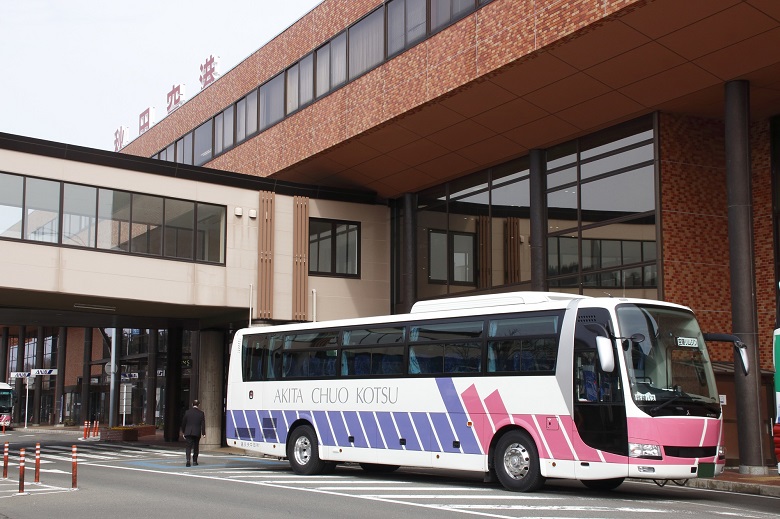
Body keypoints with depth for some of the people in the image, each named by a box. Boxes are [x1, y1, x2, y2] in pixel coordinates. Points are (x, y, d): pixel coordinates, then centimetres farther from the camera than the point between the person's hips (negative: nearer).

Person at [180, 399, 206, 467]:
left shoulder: (187, 412, 0)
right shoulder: (201, 413, -1)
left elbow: (183, 423, 5)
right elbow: (203, 424, -4)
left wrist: (183, 432, 15)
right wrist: (203, 433, -3)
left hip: (188, 432, 0)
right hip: (197, 433, 0)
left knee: (189, 447, -3)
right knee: (196, 447, 14)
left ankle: (188, 460, -21)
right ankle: (195, 461, 20)